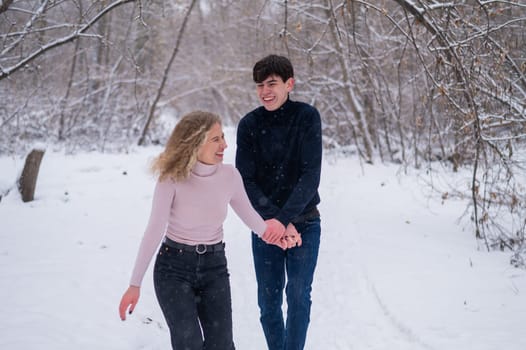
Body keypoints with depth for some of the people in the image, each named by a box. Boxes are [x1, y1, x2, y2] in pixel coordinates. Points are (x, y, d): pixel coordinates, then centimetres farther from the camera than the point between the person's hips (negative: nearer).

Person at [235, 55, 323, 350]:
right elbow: (245, 180, -7)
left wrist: (285, 219, -24)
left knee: (299, 294, -7)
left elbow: (311, 175, -15)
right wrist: (271, 217, -21)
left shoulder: (307, 117, -9)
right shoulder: (249, 124, -4)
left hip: (304, 223, -2)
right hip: (265, 224, 2)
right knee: (269, 299, 6)